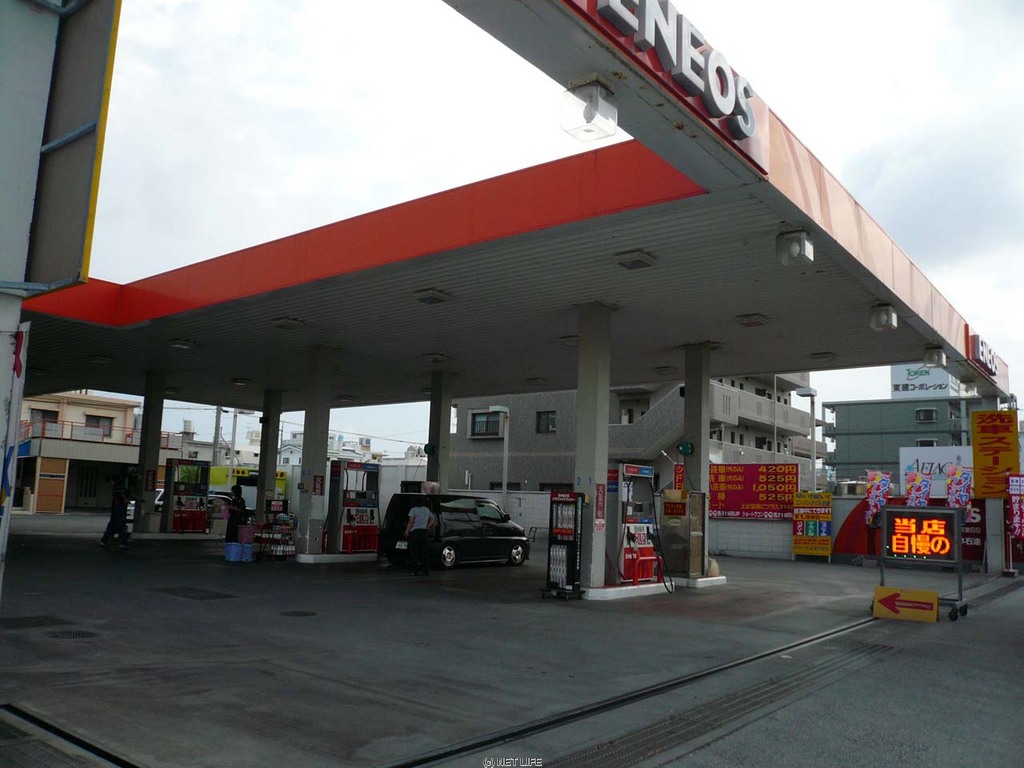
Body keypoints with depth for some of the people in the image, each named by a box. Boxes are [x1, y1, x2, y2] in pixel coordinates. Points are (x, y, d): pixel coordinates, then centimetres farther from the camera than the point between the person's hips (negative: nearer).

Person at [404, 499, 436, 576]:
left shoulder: (413, 510, -5)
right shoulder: (427, 510, 13)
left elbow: (411, 521, -12)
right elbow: (433, 519, 17)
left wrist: (407, 531, -7)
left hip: (415, 531, -5)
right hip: (424, 531, 5)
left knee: (414, 551, 2)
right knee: (424, 551, 9)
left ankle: (414, 570, 0)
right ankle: (426, 571, 7)